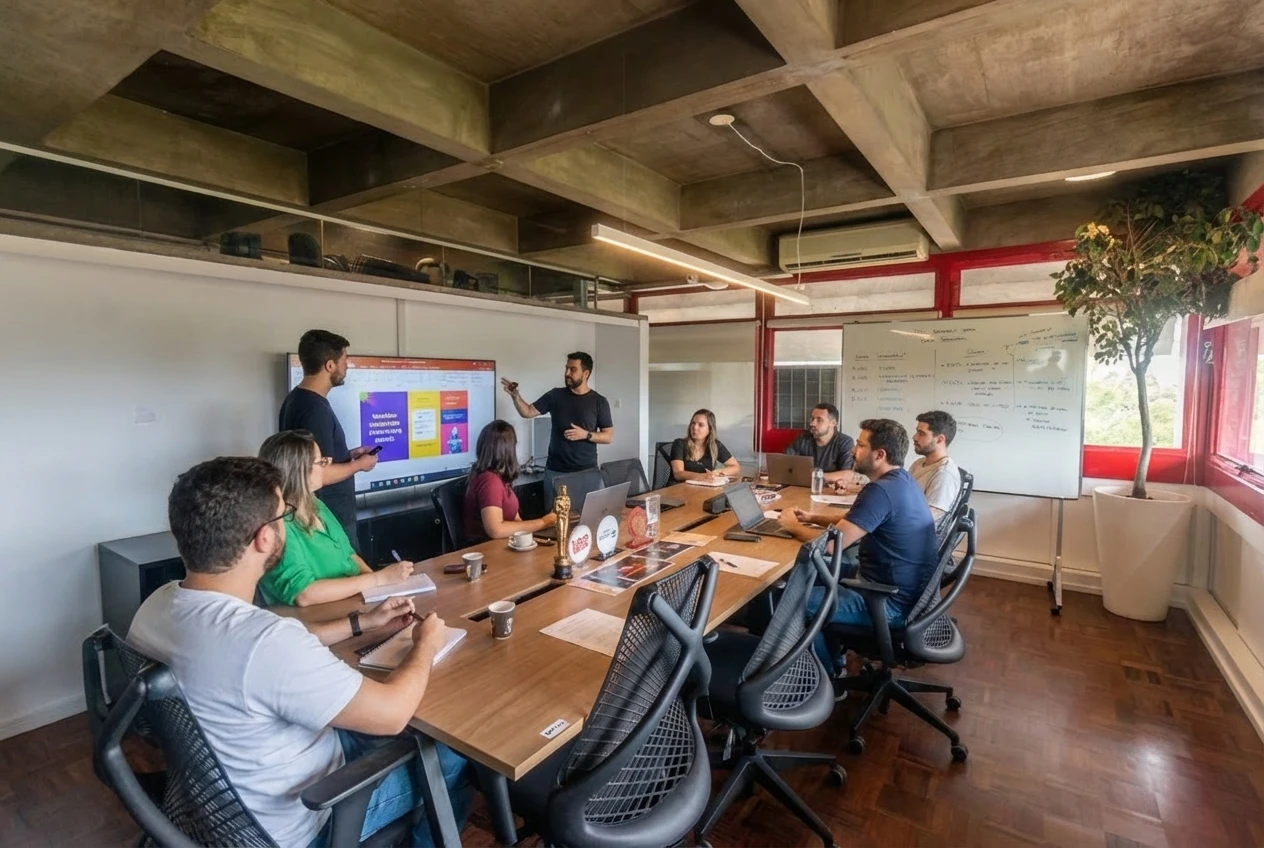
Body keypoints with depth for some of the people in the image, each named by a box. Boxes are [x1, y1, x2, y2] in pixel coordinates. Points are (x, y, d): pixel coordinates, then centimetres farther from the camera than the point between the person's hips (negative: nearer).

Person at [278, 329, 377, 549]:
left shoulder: (296, 399, 8)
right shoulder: (315, 409, -23)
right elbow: (320, 475, -26)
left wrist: (348, 455, 13)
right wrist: (359, 464, -12)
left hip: (318, 513, 9)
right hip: (331, 517, -9)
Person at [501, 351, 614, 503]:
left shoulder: (599, 402, -1)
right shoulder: (555, 395, 5)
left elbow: (609, 436, 0)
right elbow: (528, 412, 3)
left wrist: (586, 435, -15)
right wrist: (515, 395, -13)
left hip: (586, 472, -1)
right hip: (555, 471, 2)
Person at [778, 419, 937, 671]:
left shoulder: (880, 490, -26)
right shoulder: (902, 480, 6)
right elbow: (855, 520, 20)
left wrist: (793, 526, -7)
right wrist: (812, 517, 10)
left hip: (893, 603, -10)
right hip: (907, 590, 10)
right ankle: (833, 664, 29)